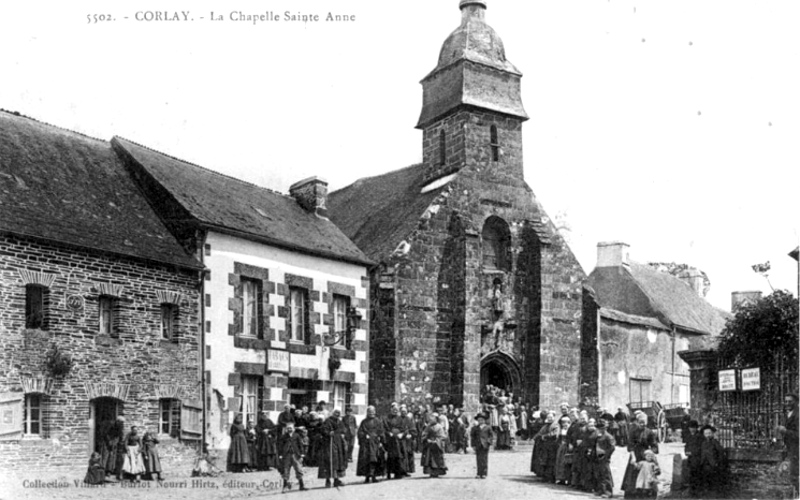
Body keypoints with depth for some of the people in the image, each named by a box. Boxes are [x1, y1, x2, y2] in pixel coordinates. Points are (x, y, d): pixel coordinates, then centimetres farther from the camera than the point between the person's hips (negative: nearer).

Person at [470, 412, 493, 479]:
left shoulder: (488, 427, 8)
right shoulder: (475, 428, 11)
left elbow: (491, 435, 7)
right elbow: (472, 436, 12)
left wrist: (488, 442, -7)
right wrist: (473, 445, 3)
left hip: (485, 446, -1)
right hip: (478, 446, 1)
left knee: (484, 460, -3)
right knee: (479, 460, -1)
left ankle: (484, 474, -1)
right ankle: (479, 474, 1)